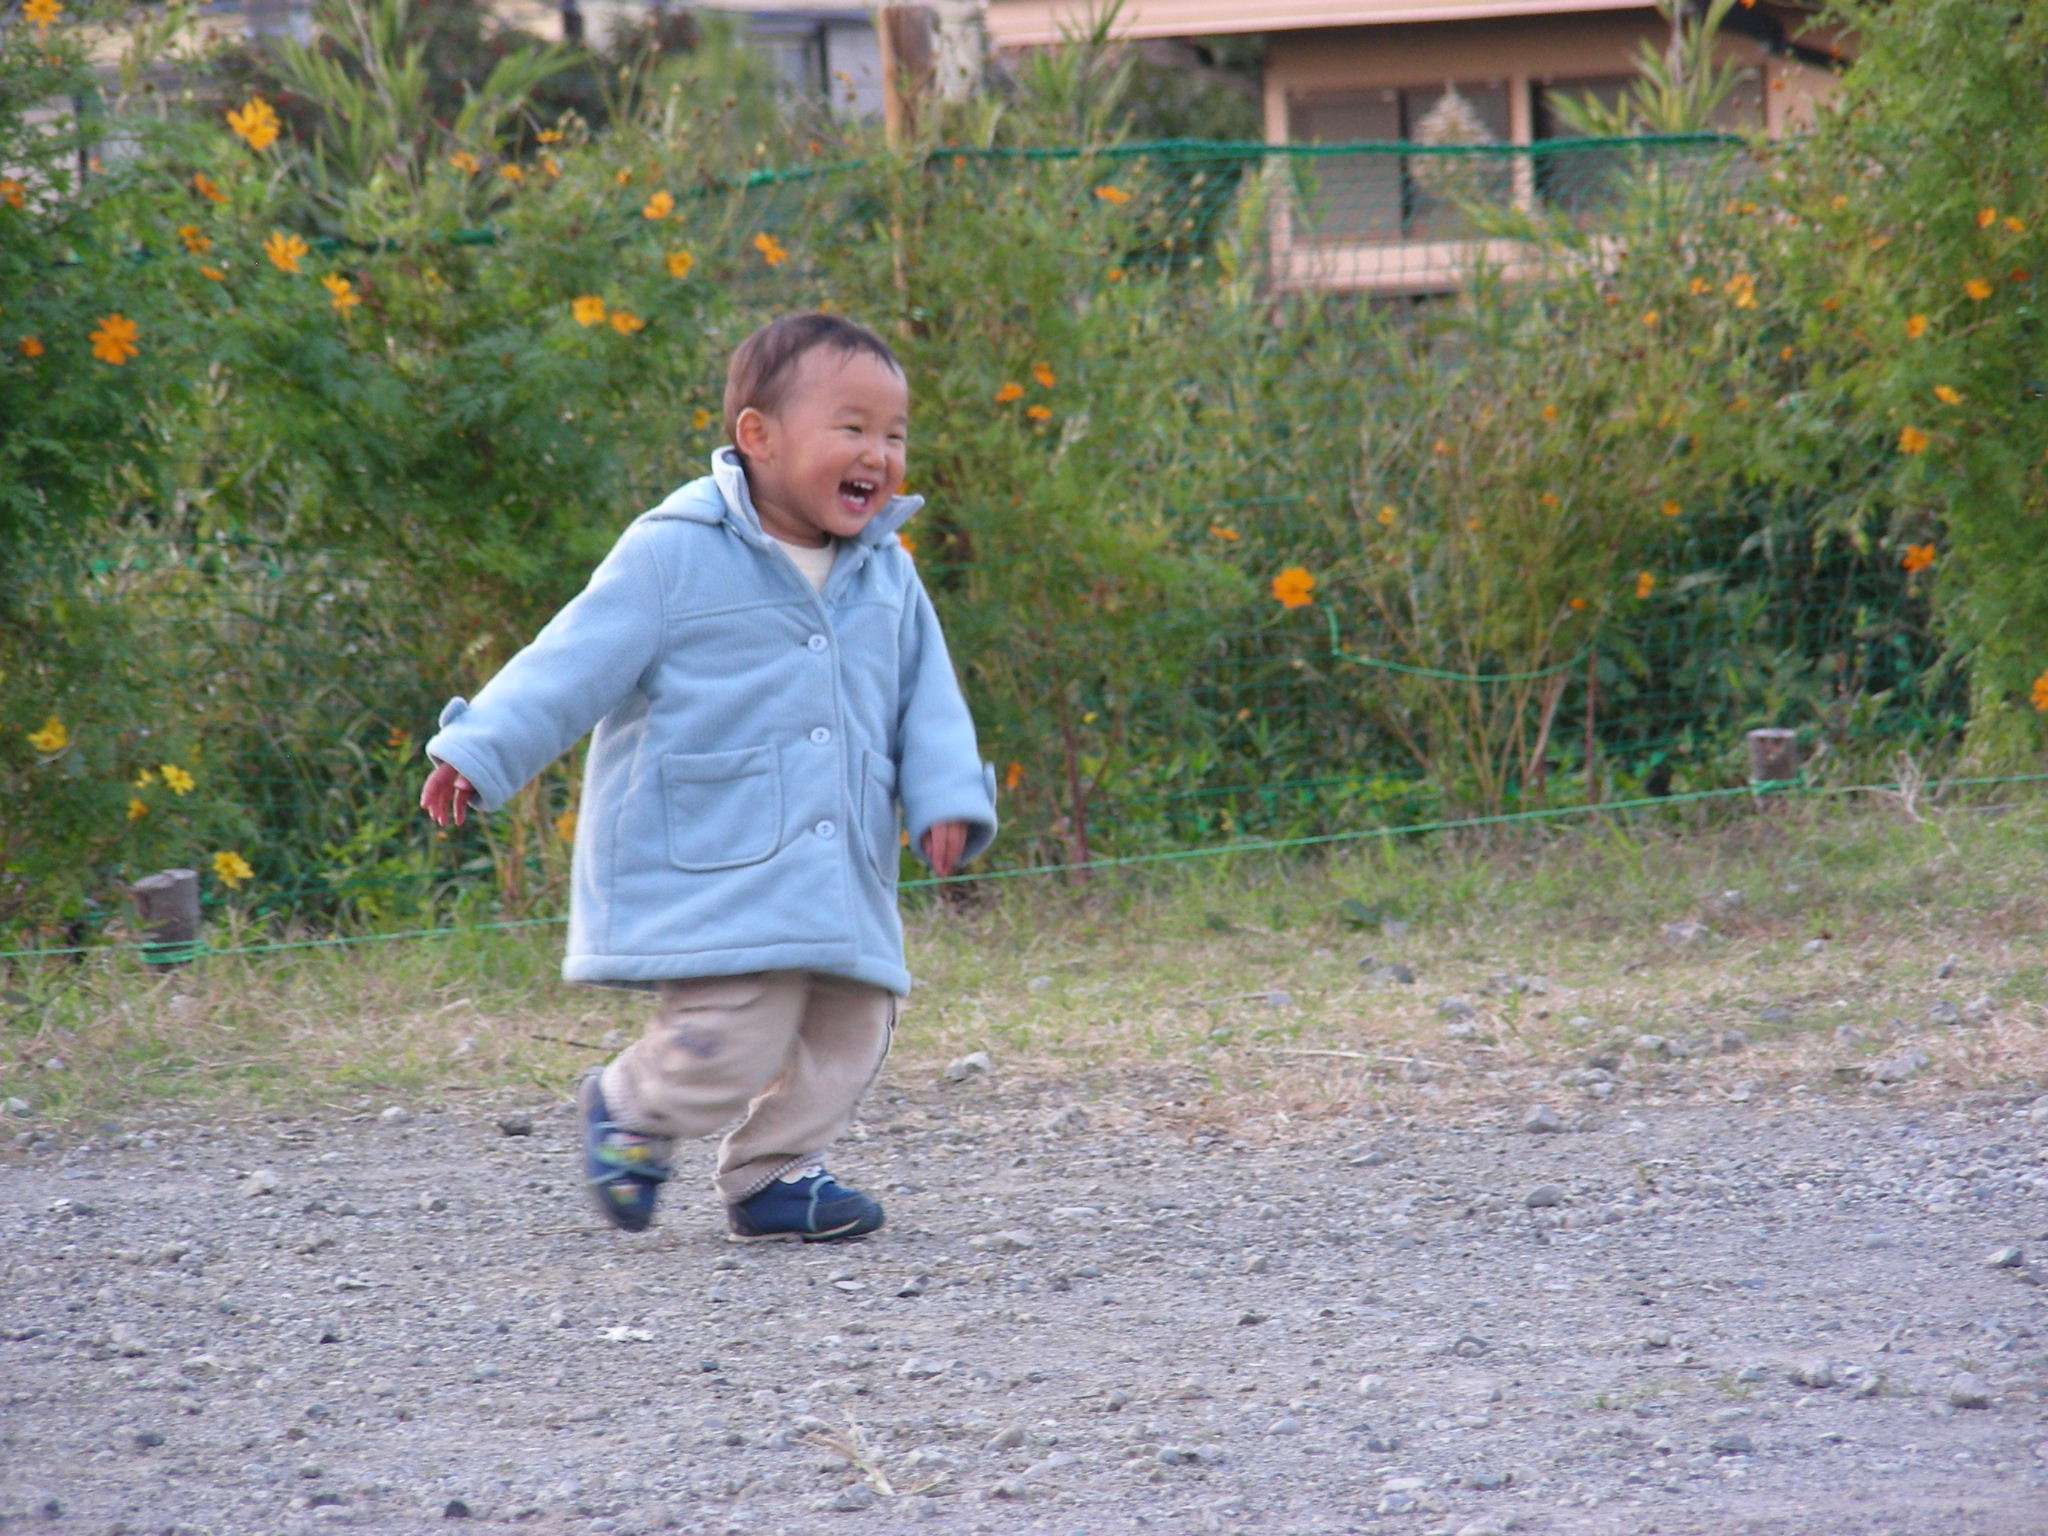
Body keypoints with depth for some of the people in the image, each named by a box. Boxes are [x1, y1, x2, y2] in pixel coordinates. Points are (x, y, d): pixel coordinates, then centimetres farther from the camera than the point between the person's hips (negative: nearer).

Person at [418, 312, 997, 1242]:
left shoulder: (885, 575, 11)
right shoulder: (675, 556, -8)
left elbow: (926, 701, 15)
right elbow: (573, 665, -9)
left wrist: (948, 799, -1)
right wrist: (476, 752, -15)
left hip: (839, 882, 7)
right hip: (708, 875, -7)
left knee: (849, 1030, 4)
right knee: (732, 1042, -14)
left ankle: (771, 1176, 25)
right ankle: (629, 1111, 16)